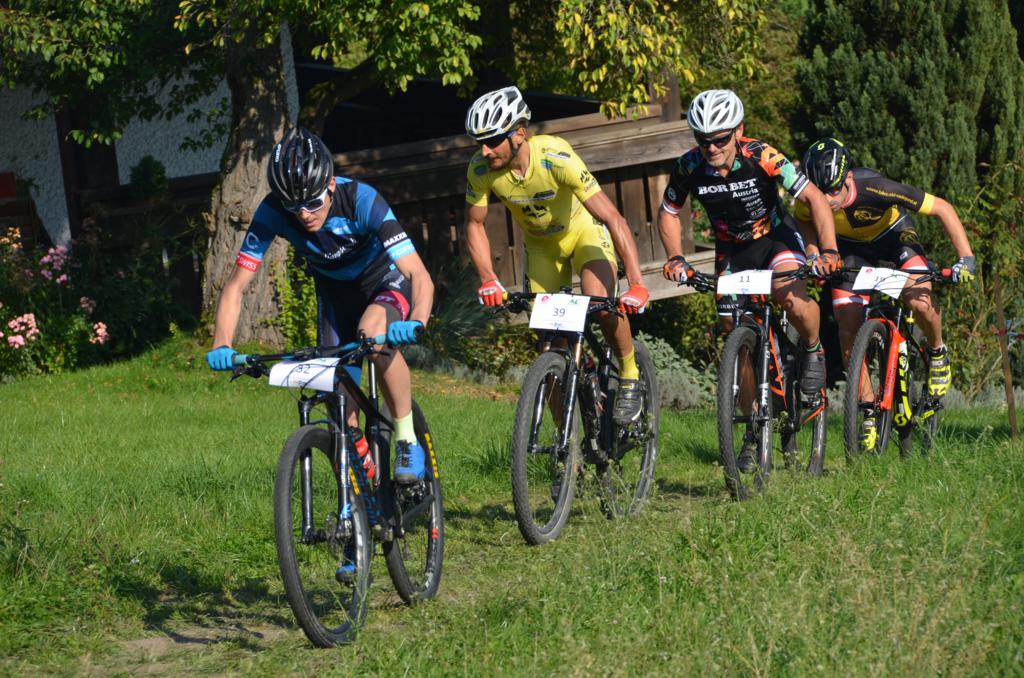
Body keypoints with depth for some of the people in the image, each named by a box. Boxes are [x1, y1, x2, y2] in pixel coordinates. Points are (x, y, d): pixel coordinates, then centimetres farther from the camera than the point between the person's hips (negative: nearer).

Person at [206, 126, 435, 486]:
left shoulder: (361, 200, -35)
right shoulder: (273, 212, -27)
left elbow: (420, 276, -41)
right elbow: (236, 285, -22)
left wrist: (416, 323, -61)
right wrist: (222, 346, -38)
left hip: (385, 281, -4)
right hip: (335, 291, 4)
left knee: (374, 332, -36)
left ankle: (408, 441, -20)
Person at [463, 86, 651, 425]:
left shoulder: (555, 158, -38)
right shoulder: (480, 169, -27)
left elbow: (613, 218, -38)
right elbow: (475, 225, -10)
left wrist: (637, 284, -45)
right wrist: (488, 280, -24)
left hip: (584, 229, -4)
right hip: (541, 242, 4)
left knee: (601, 304, -28)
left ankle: (630, 377, -3)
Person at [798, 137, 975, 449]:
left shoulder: (875, 189, -39)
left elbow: (943, 208, -30)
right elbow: (802, 223, -1)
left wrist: (965, 258, -34)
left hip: (895, 236, -3)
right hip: (852, 247, 3)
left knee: (919, 301, -29)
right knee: (849, 334, -8)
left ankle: (937, 352, 4)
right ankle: (870, 414, 8)